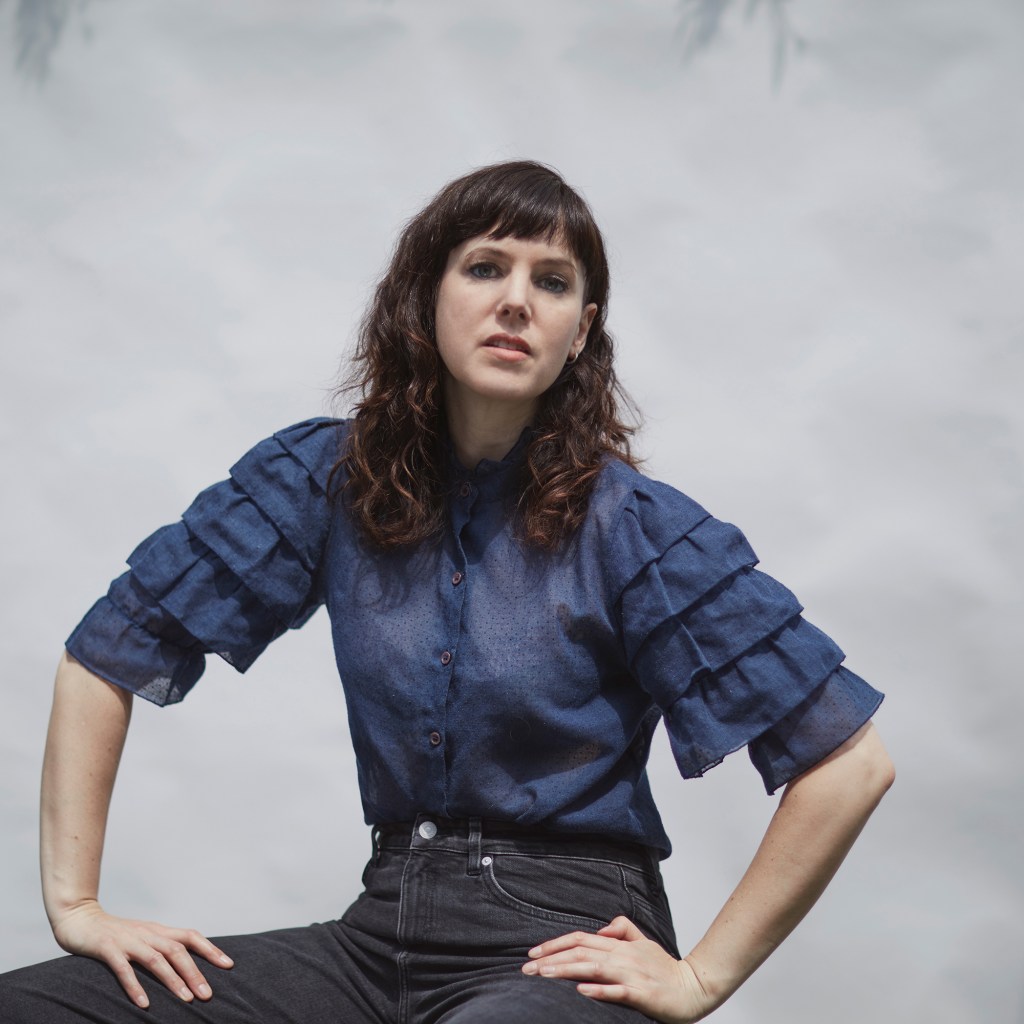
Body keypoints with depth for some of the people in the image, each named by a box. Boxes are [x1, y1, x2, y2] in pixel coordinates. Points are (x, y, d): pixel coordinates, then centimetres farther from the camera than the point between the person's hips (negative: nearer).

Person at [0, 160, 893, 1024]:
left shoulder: (634, 529, -9)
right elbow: (106, 654, 6)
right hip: (384, 929, 4)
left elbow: (851, 764, -10)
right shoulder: (325, 479, 1)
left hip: (565, 947, -4)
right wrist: (75, 901, 0)